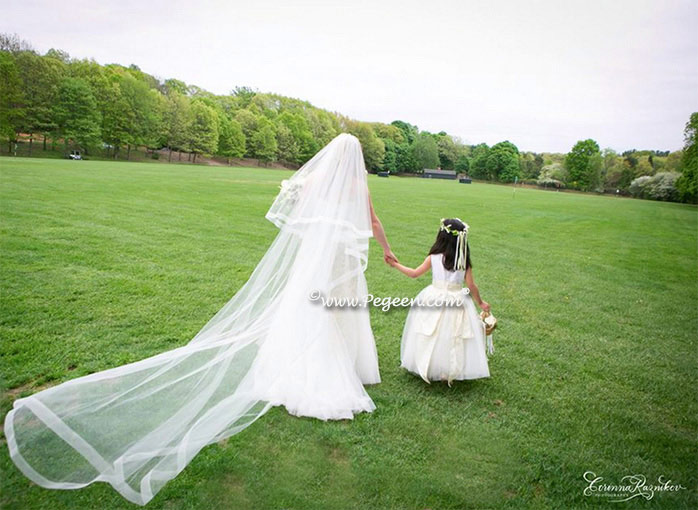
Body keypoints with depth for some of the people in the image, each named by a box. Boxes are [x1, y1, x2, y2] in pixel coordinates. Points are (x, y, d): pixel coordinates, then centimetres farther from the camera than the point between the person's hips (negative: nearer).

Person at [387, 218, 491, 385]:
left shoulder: (433, 258, -7)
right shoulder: (464, 261, -4)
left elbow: (414, 273, 1)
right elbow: (471, 286, -2)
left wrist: (396, 264, 14)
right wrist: (480, 303, 14)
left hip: (434, 300, -1)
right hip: (457, 301, 1)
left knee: (432, 336, 13)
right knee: (453, 338, 10)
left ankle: (427, 366, 23)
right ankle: (451, 371, 13)